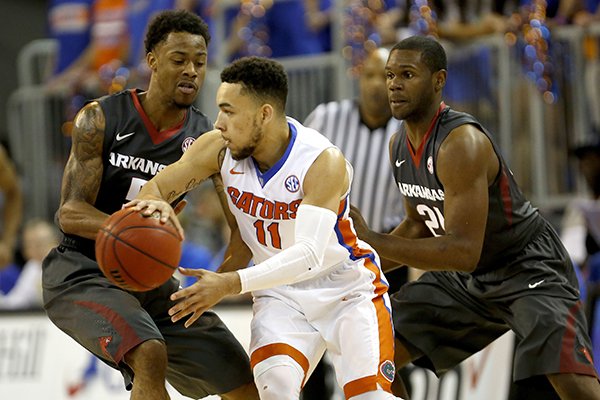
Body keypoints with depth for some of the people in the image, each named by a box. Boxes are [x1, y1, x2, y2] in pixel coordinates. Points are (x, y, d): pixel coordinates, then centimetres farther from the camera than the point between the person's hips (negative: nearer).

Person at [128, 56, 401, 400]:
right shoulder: (219, 148, -14)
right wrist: (155, 205, -33)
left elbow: (310, 255, -37)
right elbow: (155, 188, -6)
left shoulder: (324, 162, -28)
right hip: (282, 292, 3)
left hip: (348, 287, -3)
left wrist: (231, 283, -47)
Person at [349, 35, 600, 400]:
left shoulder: (461, 143, -29)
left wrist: (371, 240, -34)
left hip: (529, 269, -9)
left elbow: (464, 252, -34)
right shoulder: (399, 145, -1)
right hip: (467, 279, 9)